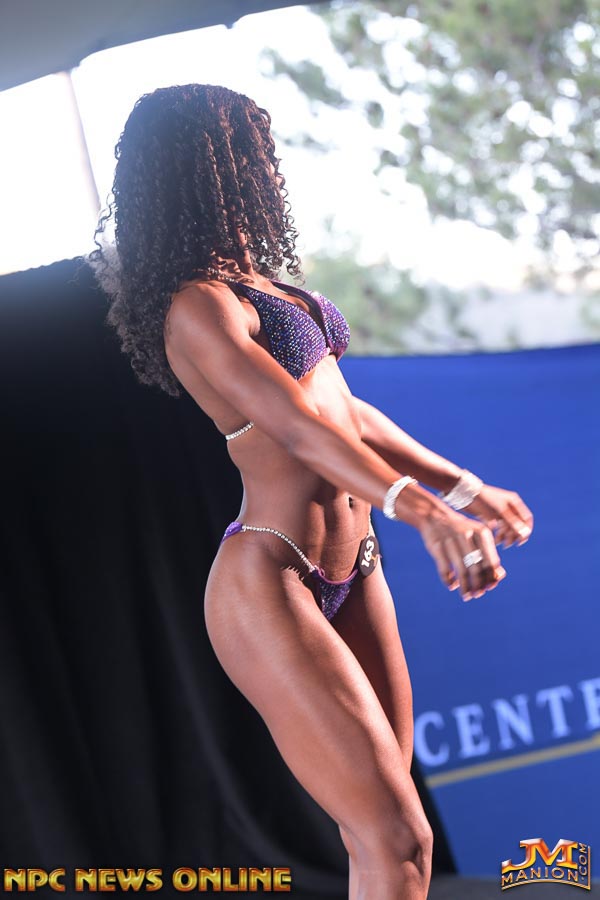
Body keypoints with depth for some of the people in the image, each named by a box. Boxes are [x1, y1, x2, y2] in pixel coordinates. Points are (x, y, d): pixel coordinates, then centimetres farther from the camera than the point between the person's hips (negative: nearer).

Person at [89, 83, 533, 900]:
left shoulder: (255, 284, 14)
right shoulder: (199, 310, -14)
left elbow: (346, 412, 19)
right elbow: (300, 426, -27)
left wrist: (464, 488, 17)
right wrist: (418, 506, -39)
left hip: (350, 569, 9)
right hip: (270, 586, -9)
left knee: (381, 831, 12)